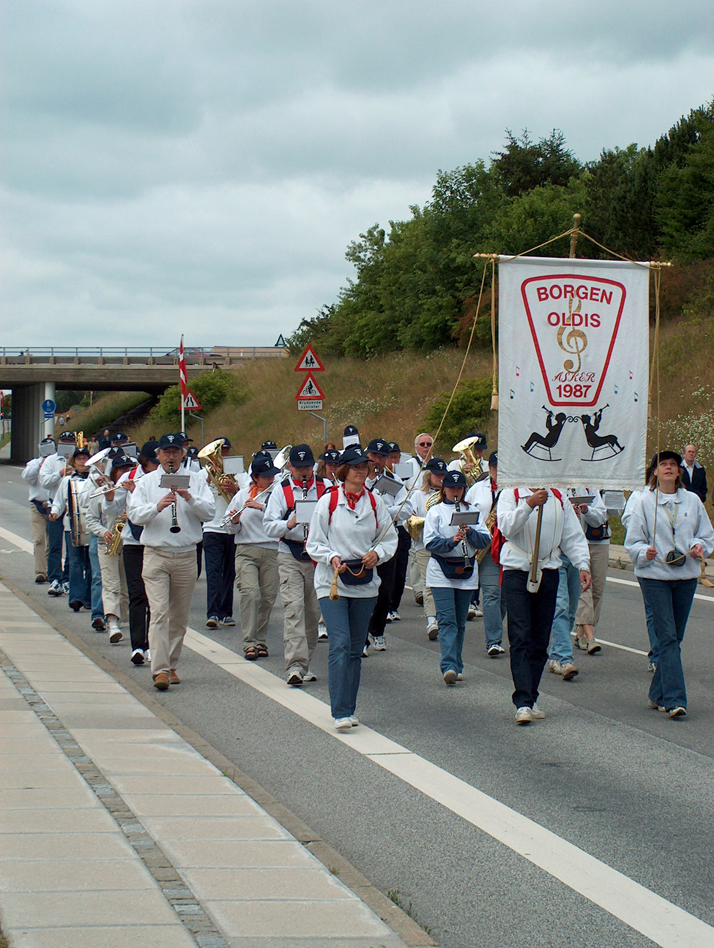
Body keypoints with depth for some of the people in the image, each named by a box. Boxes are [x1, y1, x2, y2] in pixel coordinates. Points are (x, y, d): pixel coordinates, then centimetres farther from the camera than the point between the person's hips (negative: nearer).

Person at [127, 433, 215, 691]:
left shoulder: (195, 480, 8)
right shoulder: (146, 482, 5)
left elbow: (209, 512, -3)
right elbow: (134, 514, -6)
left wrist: (189, 498, -19)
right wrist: (158, 506, -23)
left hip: (187, 556, 2)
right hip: (155, 555, -2)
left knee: (179, 617, 9)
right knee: (159, 613, -12)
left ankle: (171, 666, 22)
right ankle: (160, 670, -18)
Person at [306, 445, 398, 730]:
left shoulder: (375, 502, 6)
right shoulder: (328, 501, -2)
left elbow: (390, 539, 10)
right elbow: (314, 543, 0)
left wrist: (377, 553, -10)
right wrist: (332, 558, -18)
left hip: (365, 584, 4)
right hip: (332, 581, -4)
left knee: (355, 649, 9)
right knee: (340, 645, -14)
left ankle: (349, 709, 18)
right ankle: (340, 712, -16)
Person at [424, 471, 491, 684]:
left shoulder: (472, 511, 10)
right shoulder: (435, 512, 1)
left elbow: (485, 540, 2)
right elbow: (429, 543, -9)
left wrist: (470, 532, -16)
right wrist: (452, 541, -24)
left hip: (467, 572, 3)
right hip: (441, 572, -3)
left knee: (460, 622, 8)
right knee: (447, 619, -12)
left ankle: (456, 667, 14)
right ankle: (449, 666, -20)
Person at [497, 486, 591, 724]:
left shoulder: (558, 498, 10)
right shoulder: (510, 495, -1)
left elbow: (573, 535, 9)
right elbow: (507, 527, -17)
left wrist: (582, 565, -4)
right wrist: (530, 504, -29)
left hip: (548, 574, 4)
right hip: (516, 572, -4)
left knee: (540, 640, 8)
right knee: (520, 637, -12)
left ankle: (530, 698, 17)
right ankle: (523, 703, -17)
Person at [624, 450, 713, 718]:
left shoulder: (692, 500, 7)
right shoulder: (645, 502, 1)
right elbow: (632, 542, 2)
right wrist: (645, 552, -18)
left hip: (686, 575, 3)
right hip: (654, 576, -3)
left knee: (675, 637, 8)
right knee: (668, 637, -11)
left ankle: (658, 694, 21)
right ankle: (674, 699, -16)